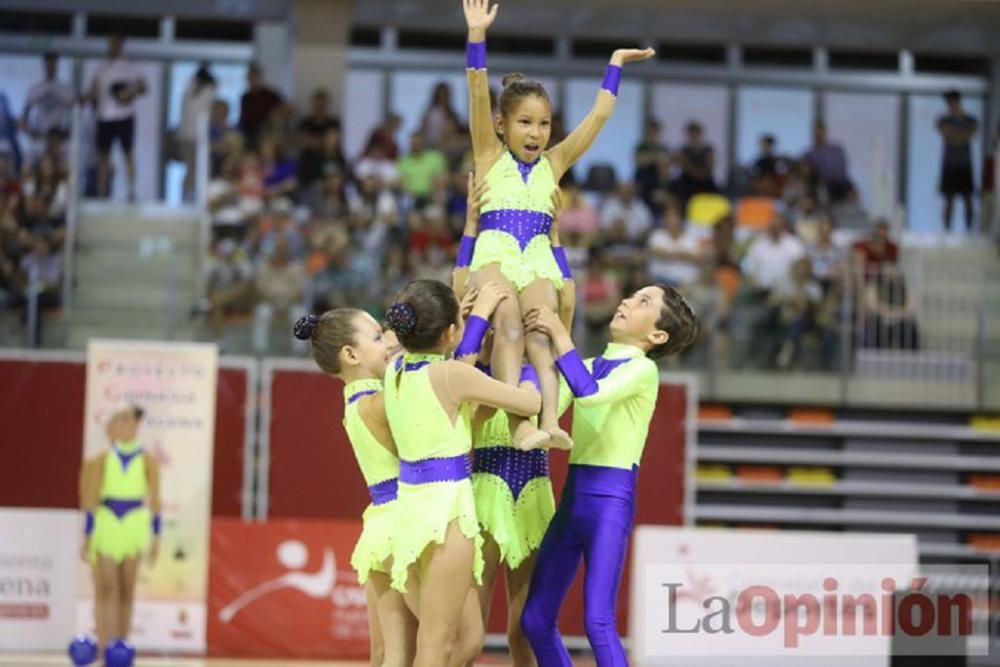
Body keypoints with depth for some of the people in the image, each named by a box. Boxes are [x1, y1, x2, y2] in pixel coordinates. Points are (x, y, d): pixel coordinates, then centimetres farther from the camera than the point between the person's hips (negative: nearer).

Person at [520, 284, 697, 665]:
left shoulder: (643, 369, -5)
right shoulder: (588, 367, 16)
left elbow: (590, 393, -24)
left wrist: (560, 335, -16)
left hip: (611, 500, -7)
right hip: (572, 498, 7)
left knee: (598, 621, -16)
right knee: (536, 620, 8)